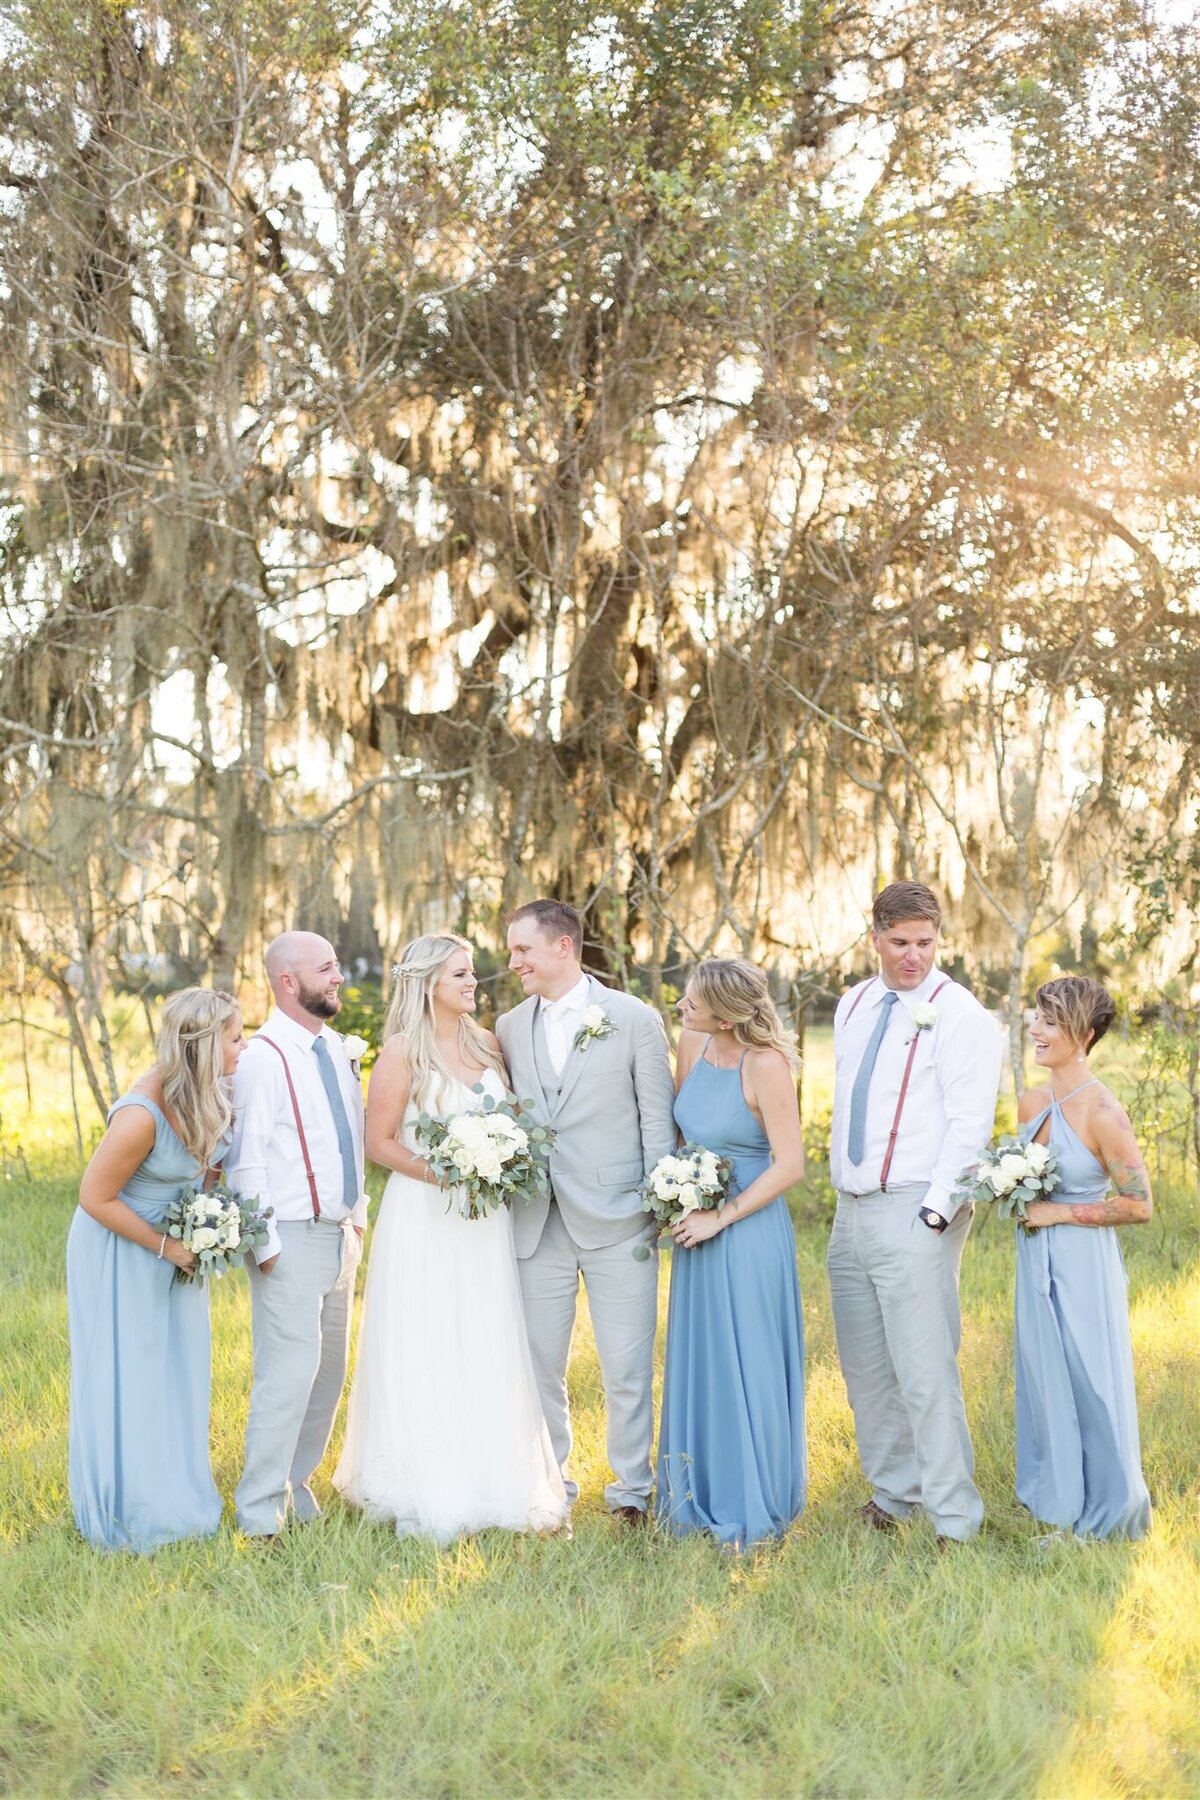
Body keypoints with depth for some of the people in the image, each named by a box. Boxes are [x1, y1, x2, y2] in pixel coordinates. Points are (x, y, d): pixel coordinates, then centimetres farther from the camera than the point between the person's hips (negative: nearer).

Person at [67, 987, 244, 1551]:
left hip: (175, 1241, 7)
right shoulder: (141, 1114, -32)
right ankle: (127, 1512, 19)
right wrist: (167, 1246, -17)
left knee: (176, 1370, 14)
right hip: (120, 1249, -7)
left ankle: (172, 1496, 28)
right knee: (126, 1376, 5)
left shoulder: (208, 1091, -11)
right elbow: (96, 1198, -22)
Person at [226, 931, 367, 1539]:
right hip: (293, 1238, -8)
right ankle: (261, 1510, 1)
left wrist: (358, 1216, 14)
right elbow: (246, 1161, -15)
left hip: (341, 1234, 8)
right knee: (289, 1370, -9)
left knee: (329, 1370, 12)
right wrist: (265, 1246, -16)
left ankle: (296, 1484, 25)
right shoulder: (263, 1058, -14)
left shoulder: (335, 1048, 10)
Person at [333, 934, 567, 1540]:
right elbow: (380, 1141, -8)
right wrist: (445, 1175, -18)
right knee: (426, 1352, 1)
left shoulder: (486, 1045, 10)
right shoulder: (402, 1050, -7)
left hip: (486, 1220, 5)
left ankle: (494, 1480, 19)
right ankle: (428, 1494, 11)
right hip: (425, 1219, -5)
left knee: (489, 1352, 8)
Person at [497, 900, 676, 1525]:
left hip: (616, 1221, -3)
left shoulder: (635, 1019, -2)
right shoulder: (509, 1028, 9)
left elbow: (658, 1120, -2)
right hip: (537, 1225, 4)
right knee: (538, 1361, 11)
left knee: (626, 1367, 3)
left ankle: (632, 1489, 18)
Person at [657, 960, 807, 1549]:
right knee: (696, 1362, 14)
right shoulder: (692, 1045, 0)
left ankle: (752, 1507, 17)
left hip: (747, 1229, -7)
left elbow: (789, 1164, -18)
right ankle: (702, 1496, 29)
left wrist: (721, 1218, -15)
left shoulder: (765, 1065, -19)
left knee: (746, 1367, 3)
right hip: (696, 1225, 7)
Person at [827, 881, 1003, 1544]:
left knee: (925, 1373, -9)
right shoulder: (853, 1006, 14)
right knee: (864, 1369, 13)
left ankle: (955, 1520, -1)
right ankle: (891, 1492, 26)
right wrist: (841, 1184, 15)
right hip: (851, 1210, 7)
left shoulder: (959, 1014, -8)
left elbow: (969, 1123, -13)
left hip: (913, 1212, -7)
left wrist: (935, 1212, -18)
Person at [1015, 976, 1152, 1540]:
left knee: (1090, 1384, 5)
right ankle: (1056, 1499, 32)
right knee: (1043, 1380, 16)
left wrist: (1060, 1213, -15)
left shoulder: (1102, 1112, -18)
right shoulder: (1031, 1102, 4)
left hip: (1083, 1265, -7)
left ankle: (1106, 1514, 23)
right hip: (1036, 1261, 7)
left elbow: (1138, 1205, -16)